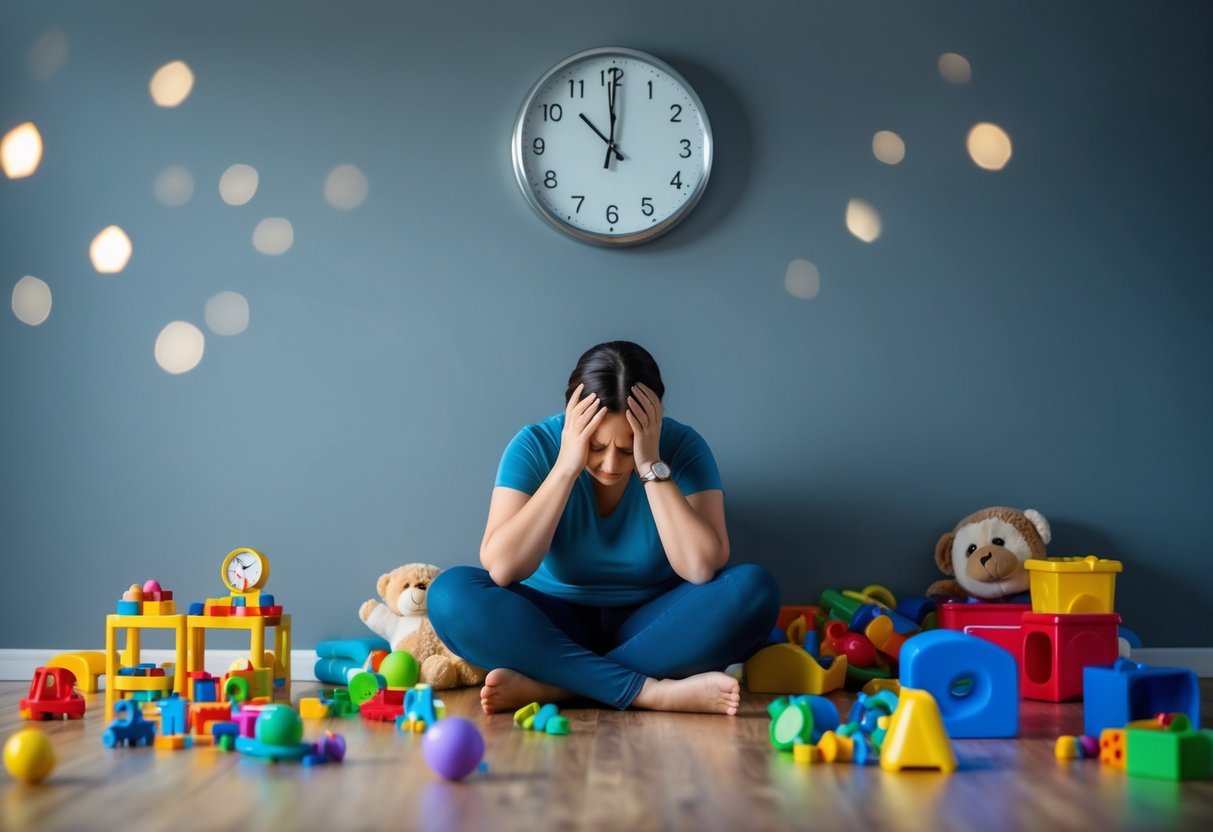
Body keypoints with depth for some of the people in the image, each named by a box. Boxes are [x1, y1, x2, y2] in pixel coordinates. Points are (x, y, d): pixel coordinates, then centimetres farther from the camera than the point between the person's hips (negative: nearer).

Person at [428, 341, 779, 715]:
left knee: (753, 589, -28)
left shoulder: (682, 447, -13)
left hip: (651, 626, 0)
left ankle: (548, 686, -29)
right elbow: (500, 569, -25)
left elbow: (702, 569, -24)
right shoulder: (536, 446, -14)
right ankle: (653, 691, -32)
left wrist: (652, 467, -27)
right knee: (451, 593, -28)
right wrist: (566, 467, -28)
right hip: (554, 627, 0)